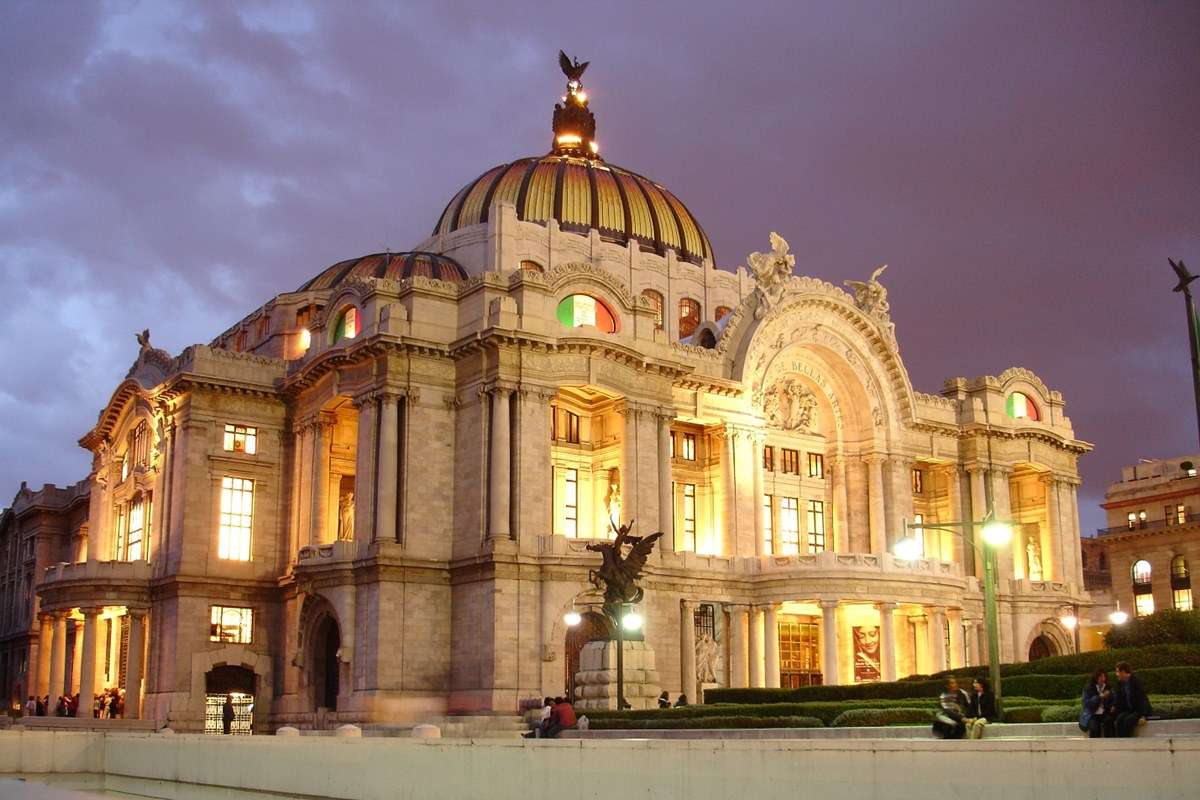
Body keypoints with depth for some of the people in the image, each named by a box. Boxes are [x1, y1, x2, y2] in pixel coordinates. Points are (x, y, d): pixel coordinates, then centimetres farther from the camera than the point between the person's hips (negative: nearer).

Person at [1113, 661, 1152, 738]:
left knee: (1128, 720, -31)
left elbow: (1142, 698, -18)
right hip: (1128, 710, 5)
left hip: (1139, 710, -5)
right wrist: (1117, 716, -2)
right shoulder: (1120, 683, 5)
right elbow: (1119, 701, 6)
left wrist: (1143, 716, -25)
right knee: (1120, 719, -25)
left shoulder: (1136, 681, -14)